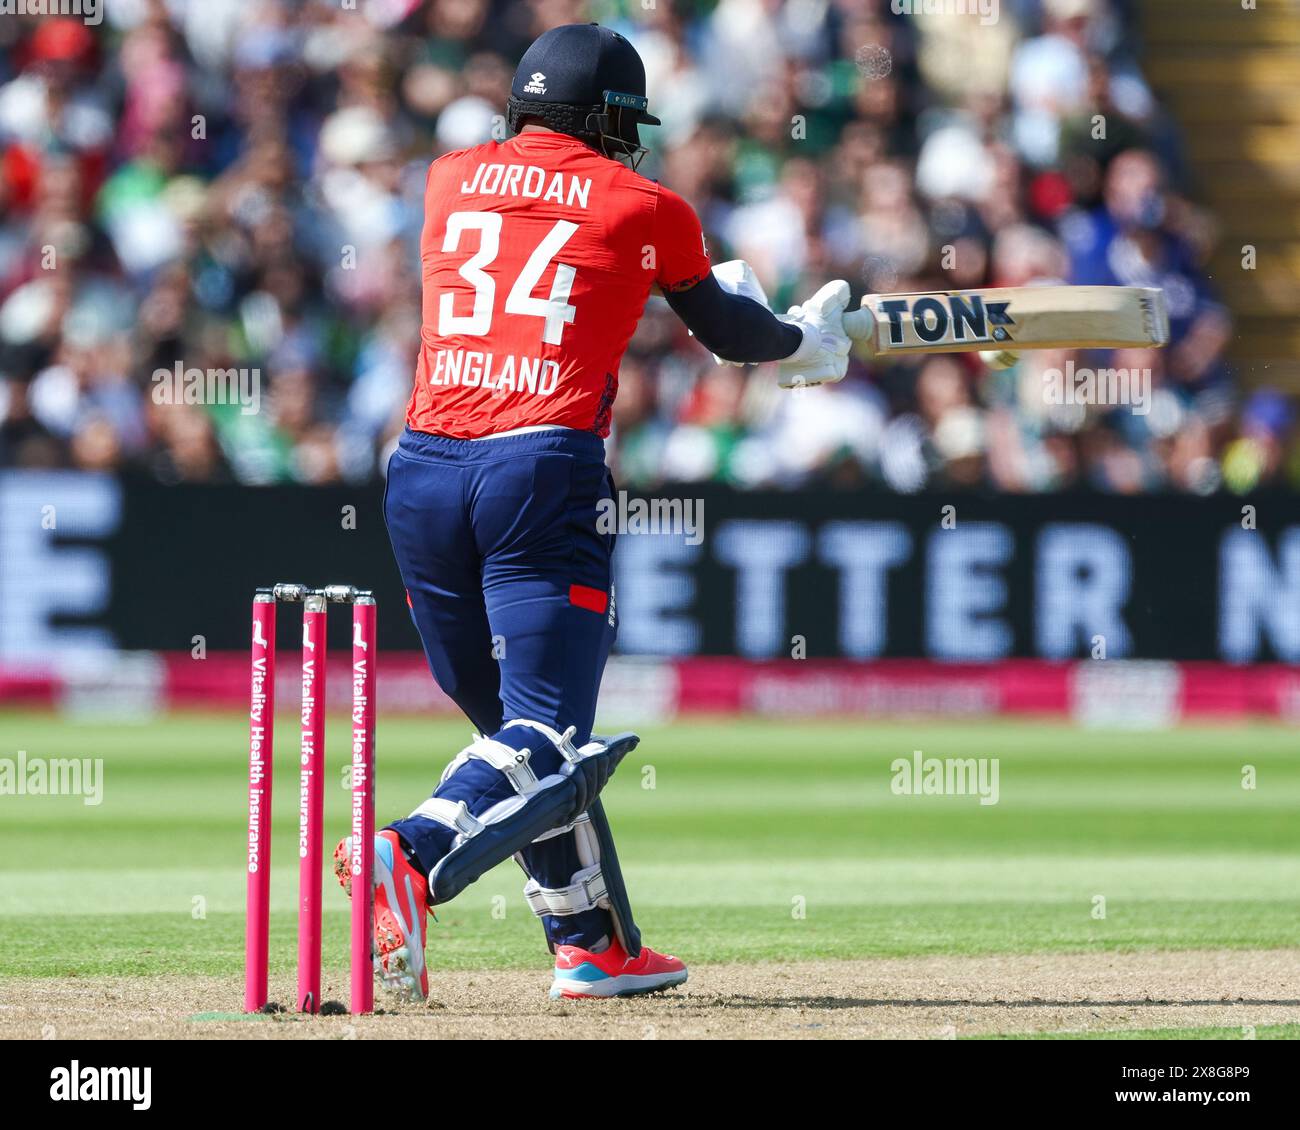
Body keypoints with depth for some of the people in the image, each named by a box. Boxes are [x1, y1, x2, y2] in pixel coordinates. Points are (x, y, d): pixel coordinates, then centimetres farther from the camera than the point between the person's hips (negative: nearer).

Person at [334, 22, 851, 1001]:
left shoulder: (452, 179, 18)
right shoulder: (644, 208, 9)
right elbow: (731, 331, 24)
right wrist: (806, 343, 47)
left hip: (423, 474, 5)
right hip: (544, 470, -5)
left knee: (516, 724, 17)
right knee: (544, 743, -10)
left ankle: (594, 945, 19)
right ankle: (413, 859, -35)